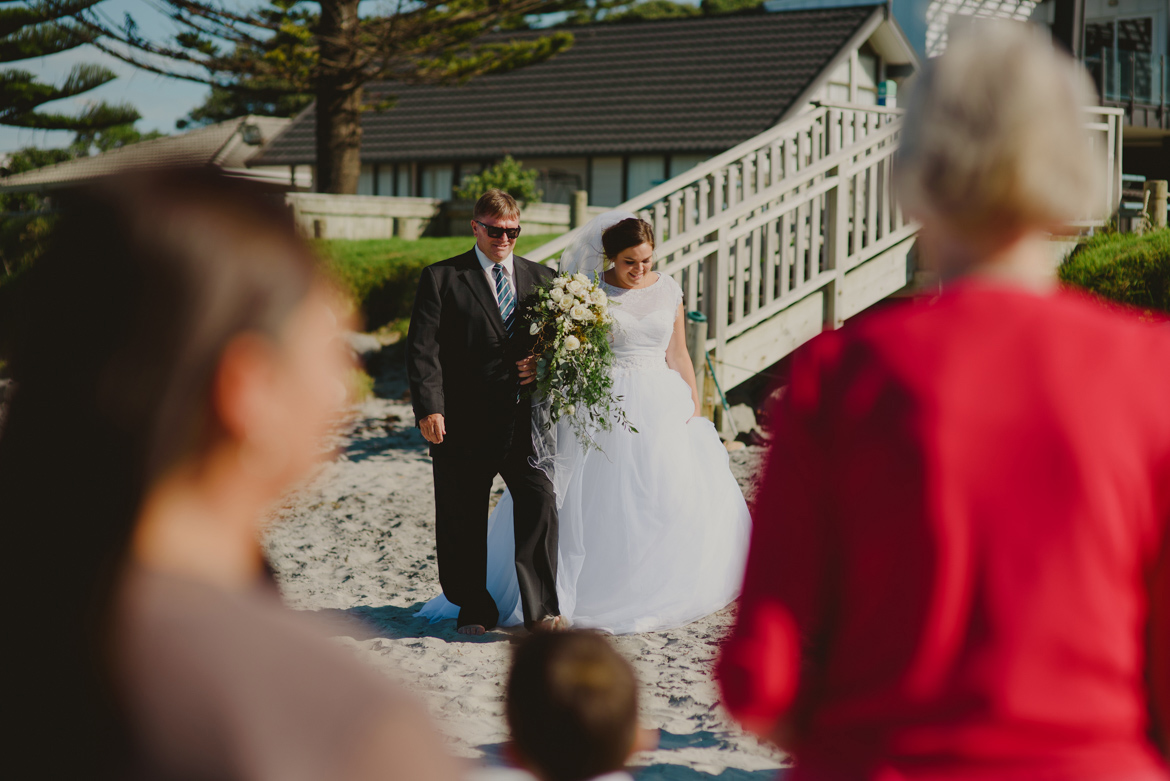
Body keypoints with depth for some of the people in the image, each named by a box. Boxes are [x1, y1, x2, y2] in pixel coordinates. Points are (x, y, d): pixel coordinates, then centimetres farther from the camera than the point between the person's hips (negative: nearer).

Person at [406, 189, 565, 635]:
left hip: (525, 418, 2)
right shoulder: (441, 279, 2)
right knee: (463, 519, 6)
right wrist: (428, 408, -16)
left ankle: (540, 609, -3)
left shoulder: (541, 279, 14)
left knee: (540, 503, -10)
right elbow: (423, 349, -5)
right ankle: (475, 610, 21)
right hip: (464, 421, -2)